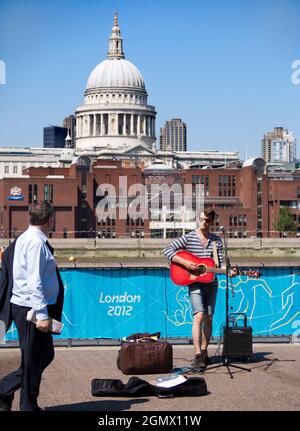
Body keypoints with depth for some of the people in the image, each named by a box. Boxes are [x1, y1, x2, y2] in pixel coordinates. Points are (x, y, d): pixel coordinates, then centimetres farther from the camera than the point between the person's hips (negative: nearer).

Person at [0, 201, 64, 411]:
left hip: (23, 308, 10)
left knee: (45, 355, 17)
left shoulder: (25, 240, 13)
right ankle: (29, 407, 15)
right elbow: (34, 282, -23)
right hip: (31, 309, -10)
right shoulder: (36, 242, -18)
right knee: (33, 361, 2)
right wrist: (42, 314, -24)